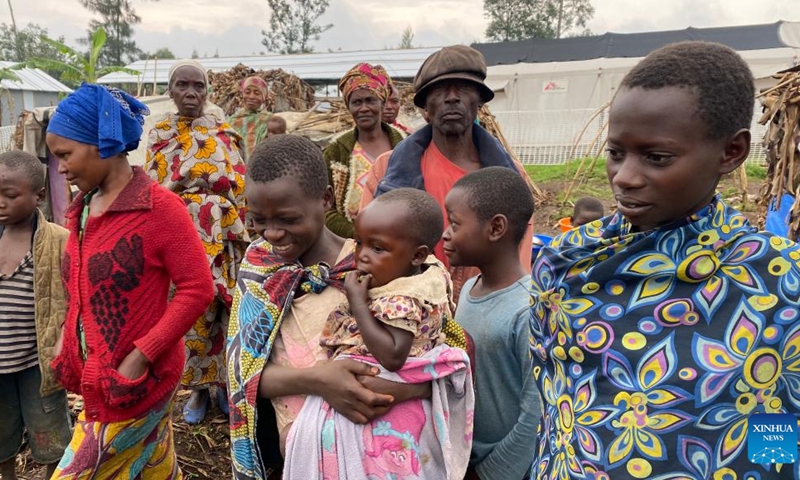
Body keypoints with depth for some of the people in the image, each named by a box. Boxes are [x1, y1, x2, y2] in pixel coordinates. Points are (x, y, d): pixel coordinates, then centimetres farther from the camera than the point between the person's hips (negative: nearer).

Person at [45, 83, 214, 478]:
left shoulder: (159, 207, -17)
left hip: (135, 382, -6)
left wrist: (140, 356, -19)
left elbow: (197, 290, -18)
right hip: (97, 378, 7)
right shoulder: (83, 210, 6)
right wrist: (67, 342, 5)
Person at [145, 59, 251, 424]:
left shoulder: (224, 133, 6)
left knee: (224, 309, 3)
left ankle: (224, 381, 20)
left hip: (221, 237, 0)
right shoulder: (159, 135, 7)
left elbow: (239, 185, 2)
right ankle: (199, 387, 18)